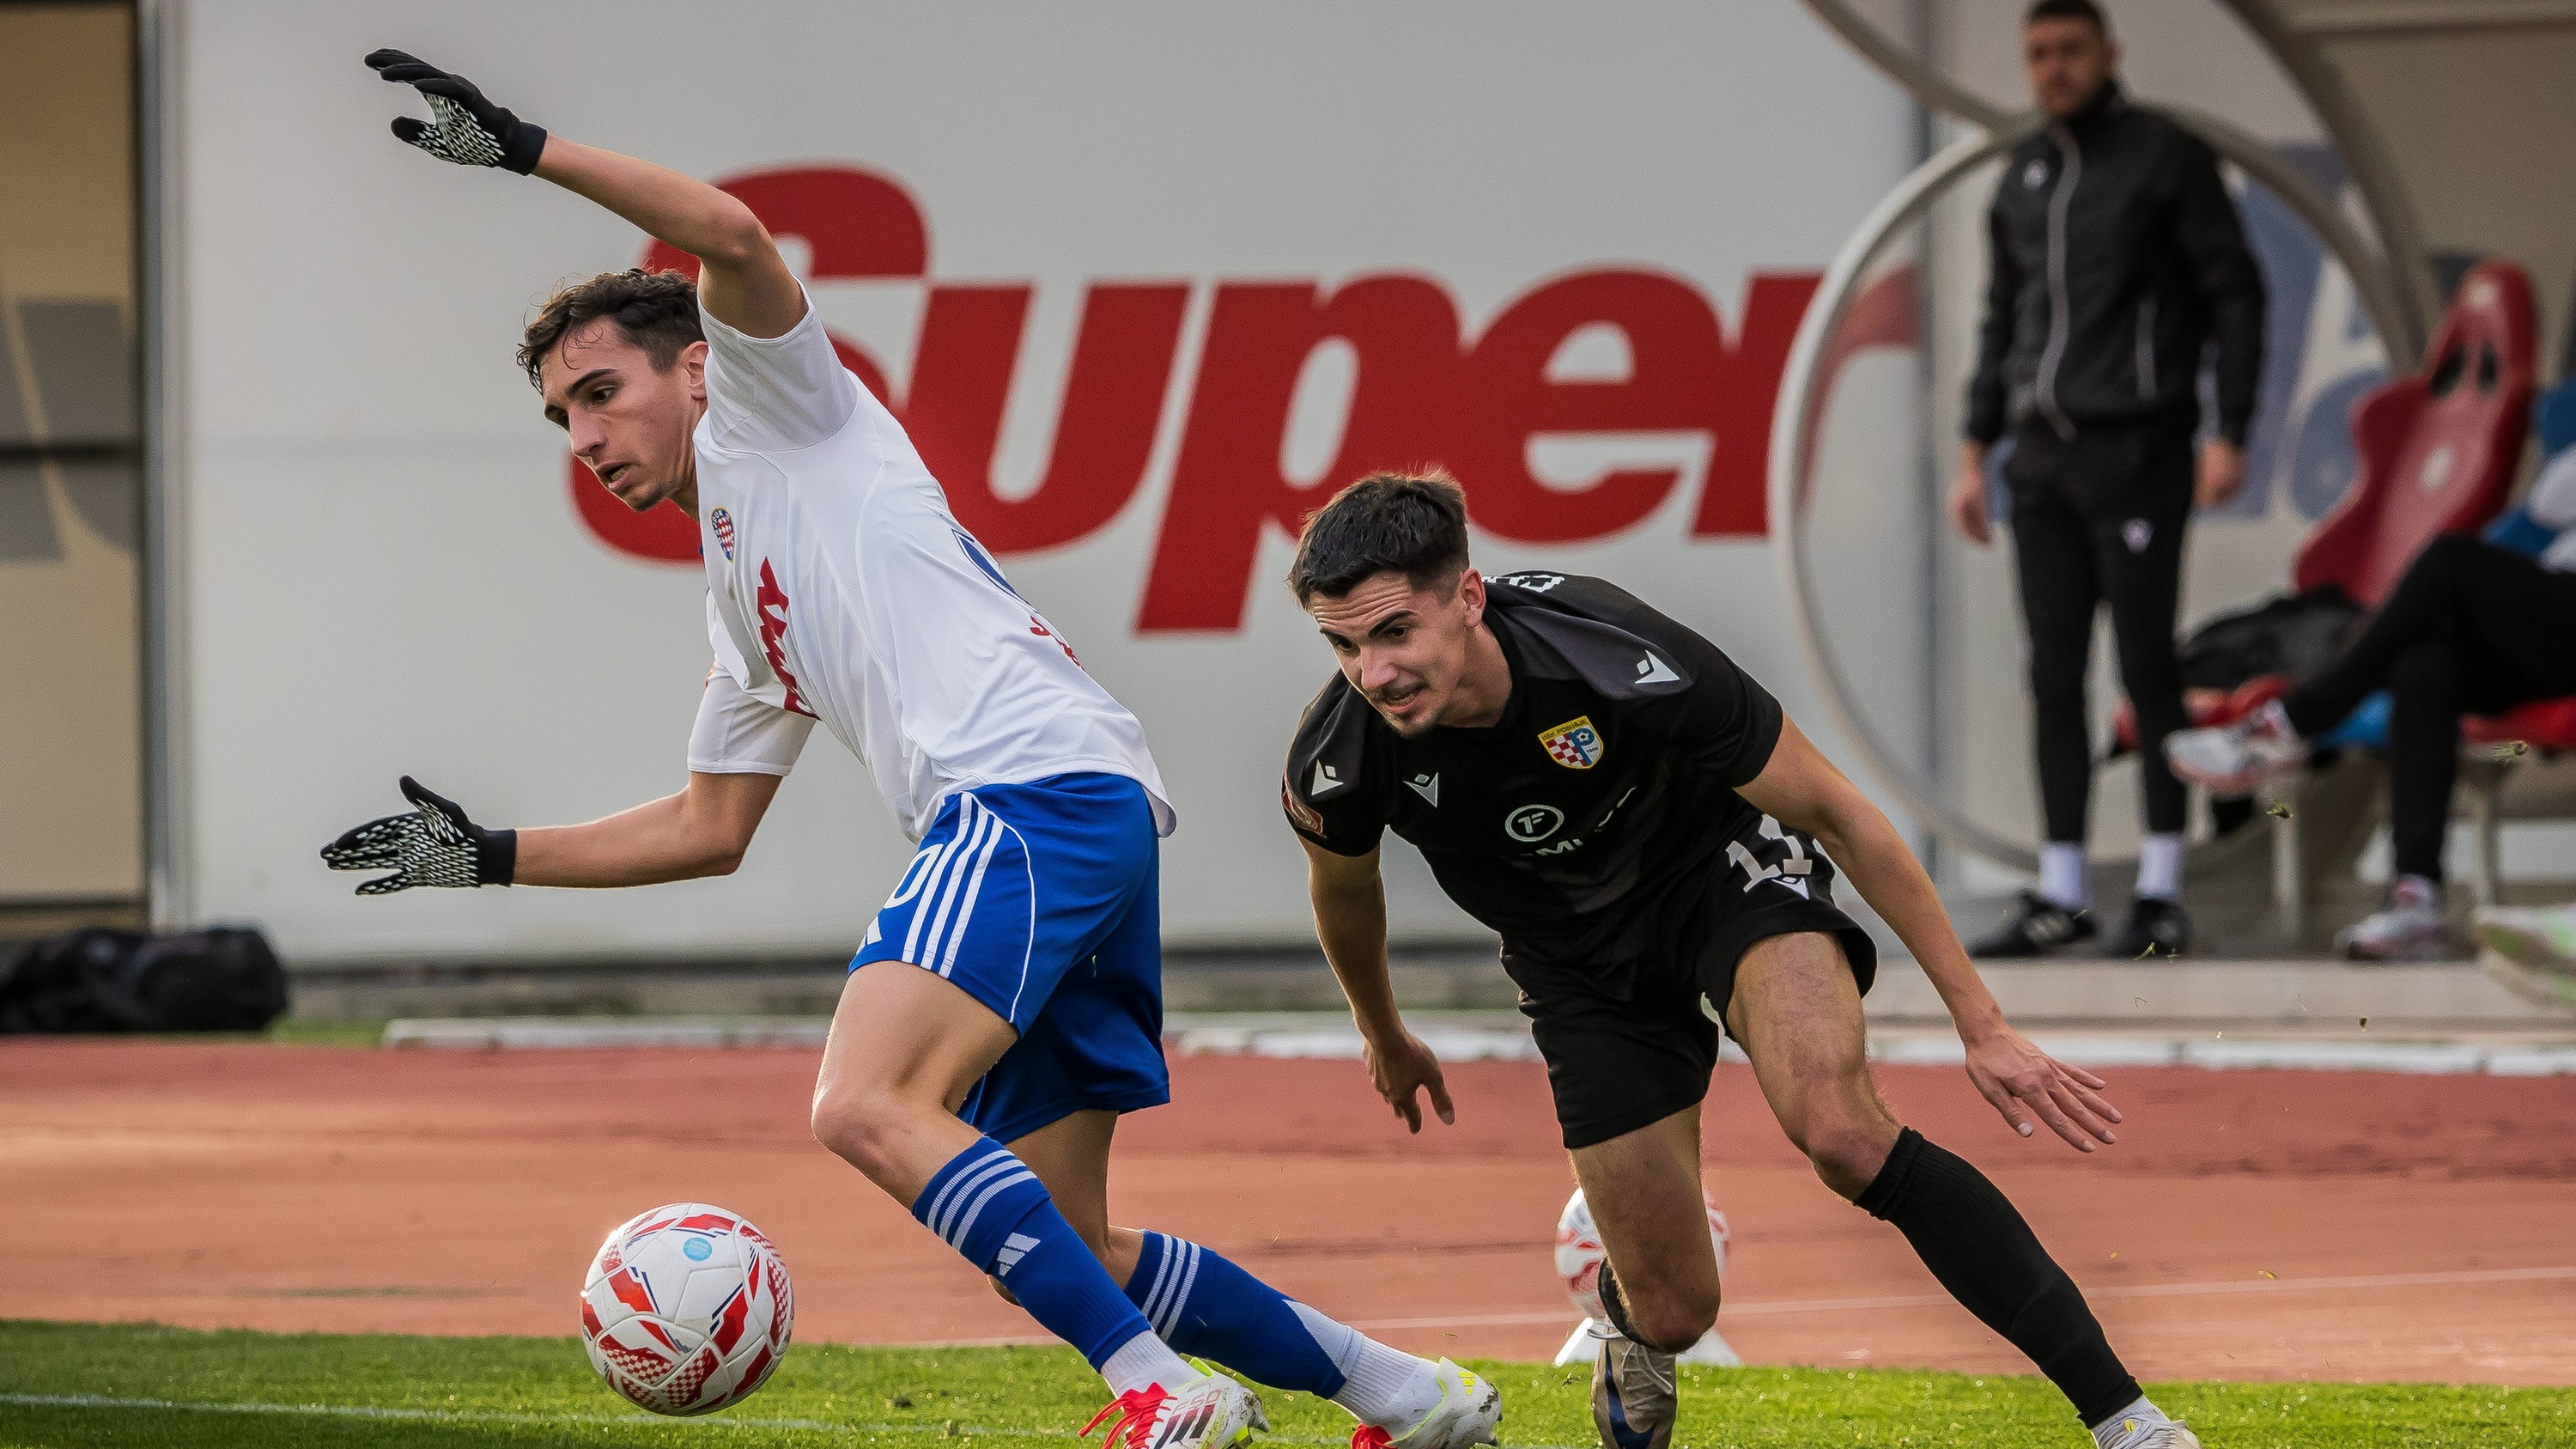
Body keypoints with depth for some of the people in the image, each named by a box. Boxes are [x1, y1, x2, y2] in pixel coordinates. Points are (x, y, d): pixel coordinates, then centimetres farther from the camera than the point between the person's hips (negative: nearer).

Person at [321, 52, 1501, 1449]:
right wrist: (493, 857, 36)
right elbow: (710, 826, 39)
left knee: (866, 1108, -26)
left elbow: (730, 234, -10)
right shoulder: (742, 601, 32)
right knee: (1064, 1249, 9)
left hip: (1039, 787, -10)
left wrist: (523, 149, -8)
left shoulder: (777, 411, 9)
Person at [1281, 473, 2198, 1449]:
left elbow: (1836, 812, -20)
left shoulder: (1624, 664, -34)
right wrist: (1385, 1039, 23)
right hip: (1584, 959, 3)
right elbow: (1343, 892, 3)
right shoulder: (1336, 769, -25)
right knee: (1674, 1314, -3)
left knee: (1841, 1131, -32)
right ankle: (1628, 1321, 39)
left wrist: (1981, 1024, -17)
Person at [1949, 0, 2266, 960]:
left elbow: (2235, 295, -4)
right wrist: (1975, 454, 15)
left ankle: (2161, 895, -3)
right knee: (2054, 674, 4)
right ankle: (2062, 894, 6)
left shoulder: (2166, 158, -2)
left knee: (2146, 665, -6)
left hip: (2136, 449, -5)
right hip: (2042, 456, 6)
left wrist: (2229, 435, -11)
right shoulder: (2022, 180, 15)